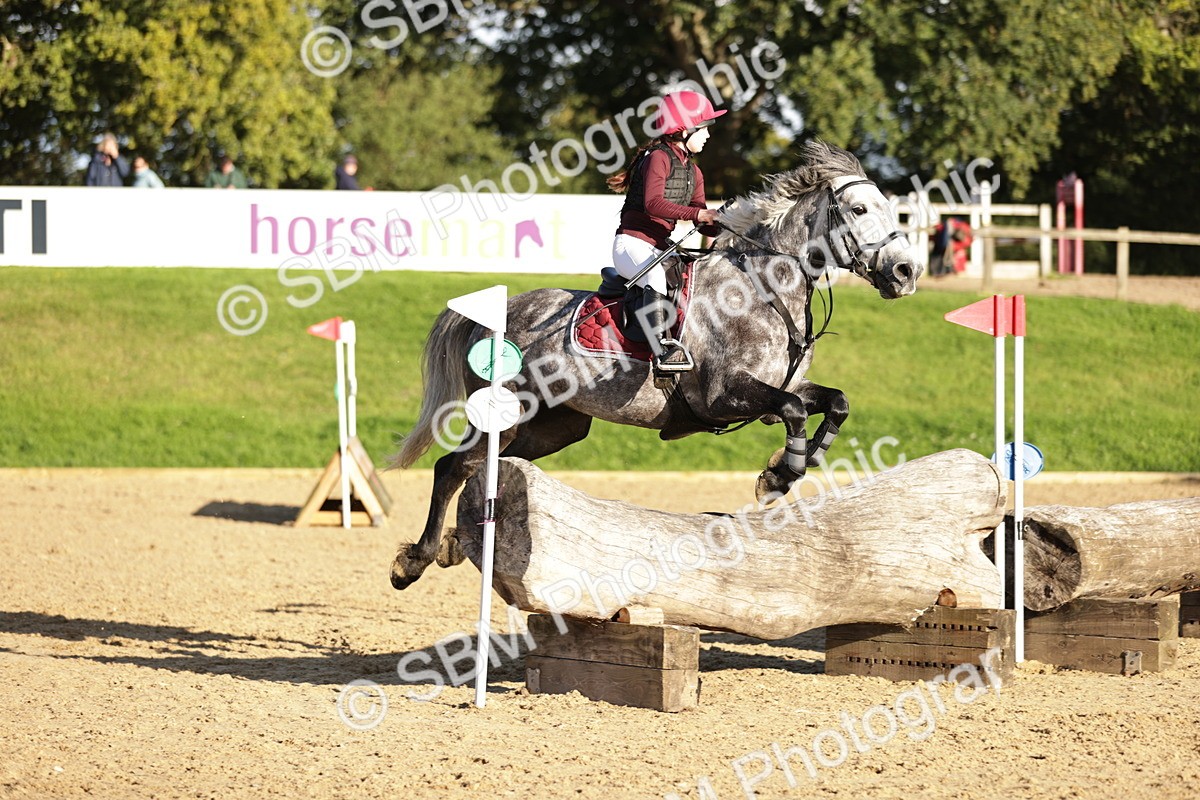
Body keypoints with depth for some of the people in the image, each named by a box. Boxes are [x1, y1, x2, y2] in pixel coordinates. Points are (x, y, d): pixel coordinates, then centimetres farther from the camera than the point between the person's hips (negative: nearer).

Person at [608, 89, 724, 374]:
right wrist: (699, 213, -30)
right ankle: (663, 349, -47)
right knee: (656, 276, -37)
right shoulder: (659, 158, -11)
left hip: (661, 248, 10)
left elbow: (703, 224, 15)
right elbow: (653, 203, -26)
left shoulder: (693, 172, 17)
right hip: (632, 242, -10)